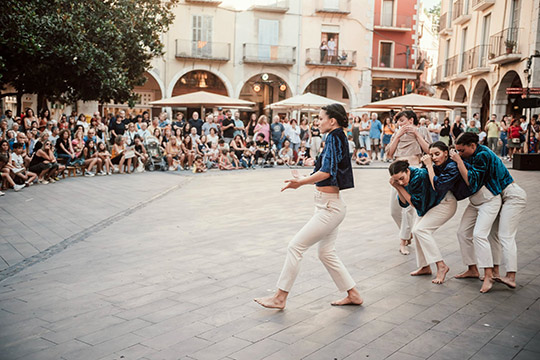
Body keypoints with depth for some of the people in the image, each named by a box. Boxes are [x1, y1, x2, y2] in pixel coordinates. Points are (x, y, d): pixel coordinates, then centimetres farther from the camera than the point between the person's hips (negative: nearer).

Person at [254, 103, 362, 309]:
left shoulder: (334, 138, -15)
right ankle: (353, 295, 26)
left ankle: (280, 298, 5)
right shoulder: (337, 139, 14)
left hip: (329, 208, -10)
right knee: (327, 254, 17)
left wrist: (301, 182, -22)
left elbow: (326, 171, -29)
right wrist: (303, 180, 24)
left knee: (295, 246, -4)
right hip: (328, 206, 10)